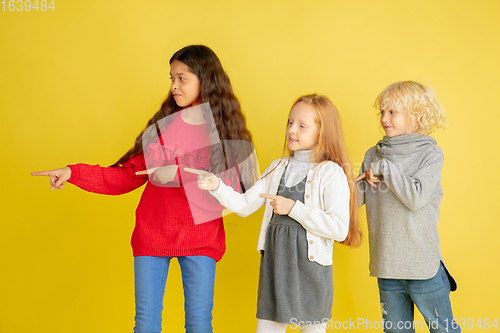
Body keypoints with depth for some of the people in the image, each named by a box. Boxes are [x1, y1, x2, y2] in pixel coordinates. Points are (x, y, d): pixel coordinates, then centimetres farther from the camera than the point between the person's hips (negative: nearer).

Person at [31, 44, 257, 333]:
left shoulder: (225, 130, -1)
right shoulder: (163, 125, 6)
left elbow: (234, 185, -12)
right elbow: (127, 176, 7)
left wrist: (180, 174, -20)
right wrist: (73, 172, -2)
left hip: (200, 238, -2)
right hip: (152, 234, 2)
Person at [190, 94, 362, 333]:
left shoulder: (331, 173, -8)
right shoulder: (278, 167, 11)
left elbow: (339, 229, -18)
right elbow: (244, 205, 10)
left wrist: (293, 208, -17)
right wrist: (217, 186, -6)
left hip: (310, 265, -5)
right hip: (274, 263, 5)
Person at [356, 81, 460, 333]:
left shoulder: (430, 154, -7)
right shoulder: (373, 155, 7)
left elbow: (416, 197, -19)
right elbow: (357, 197, 6)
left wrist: (385, 168, -16)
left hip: (423, 264, -4)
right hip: (386, 263, 4)